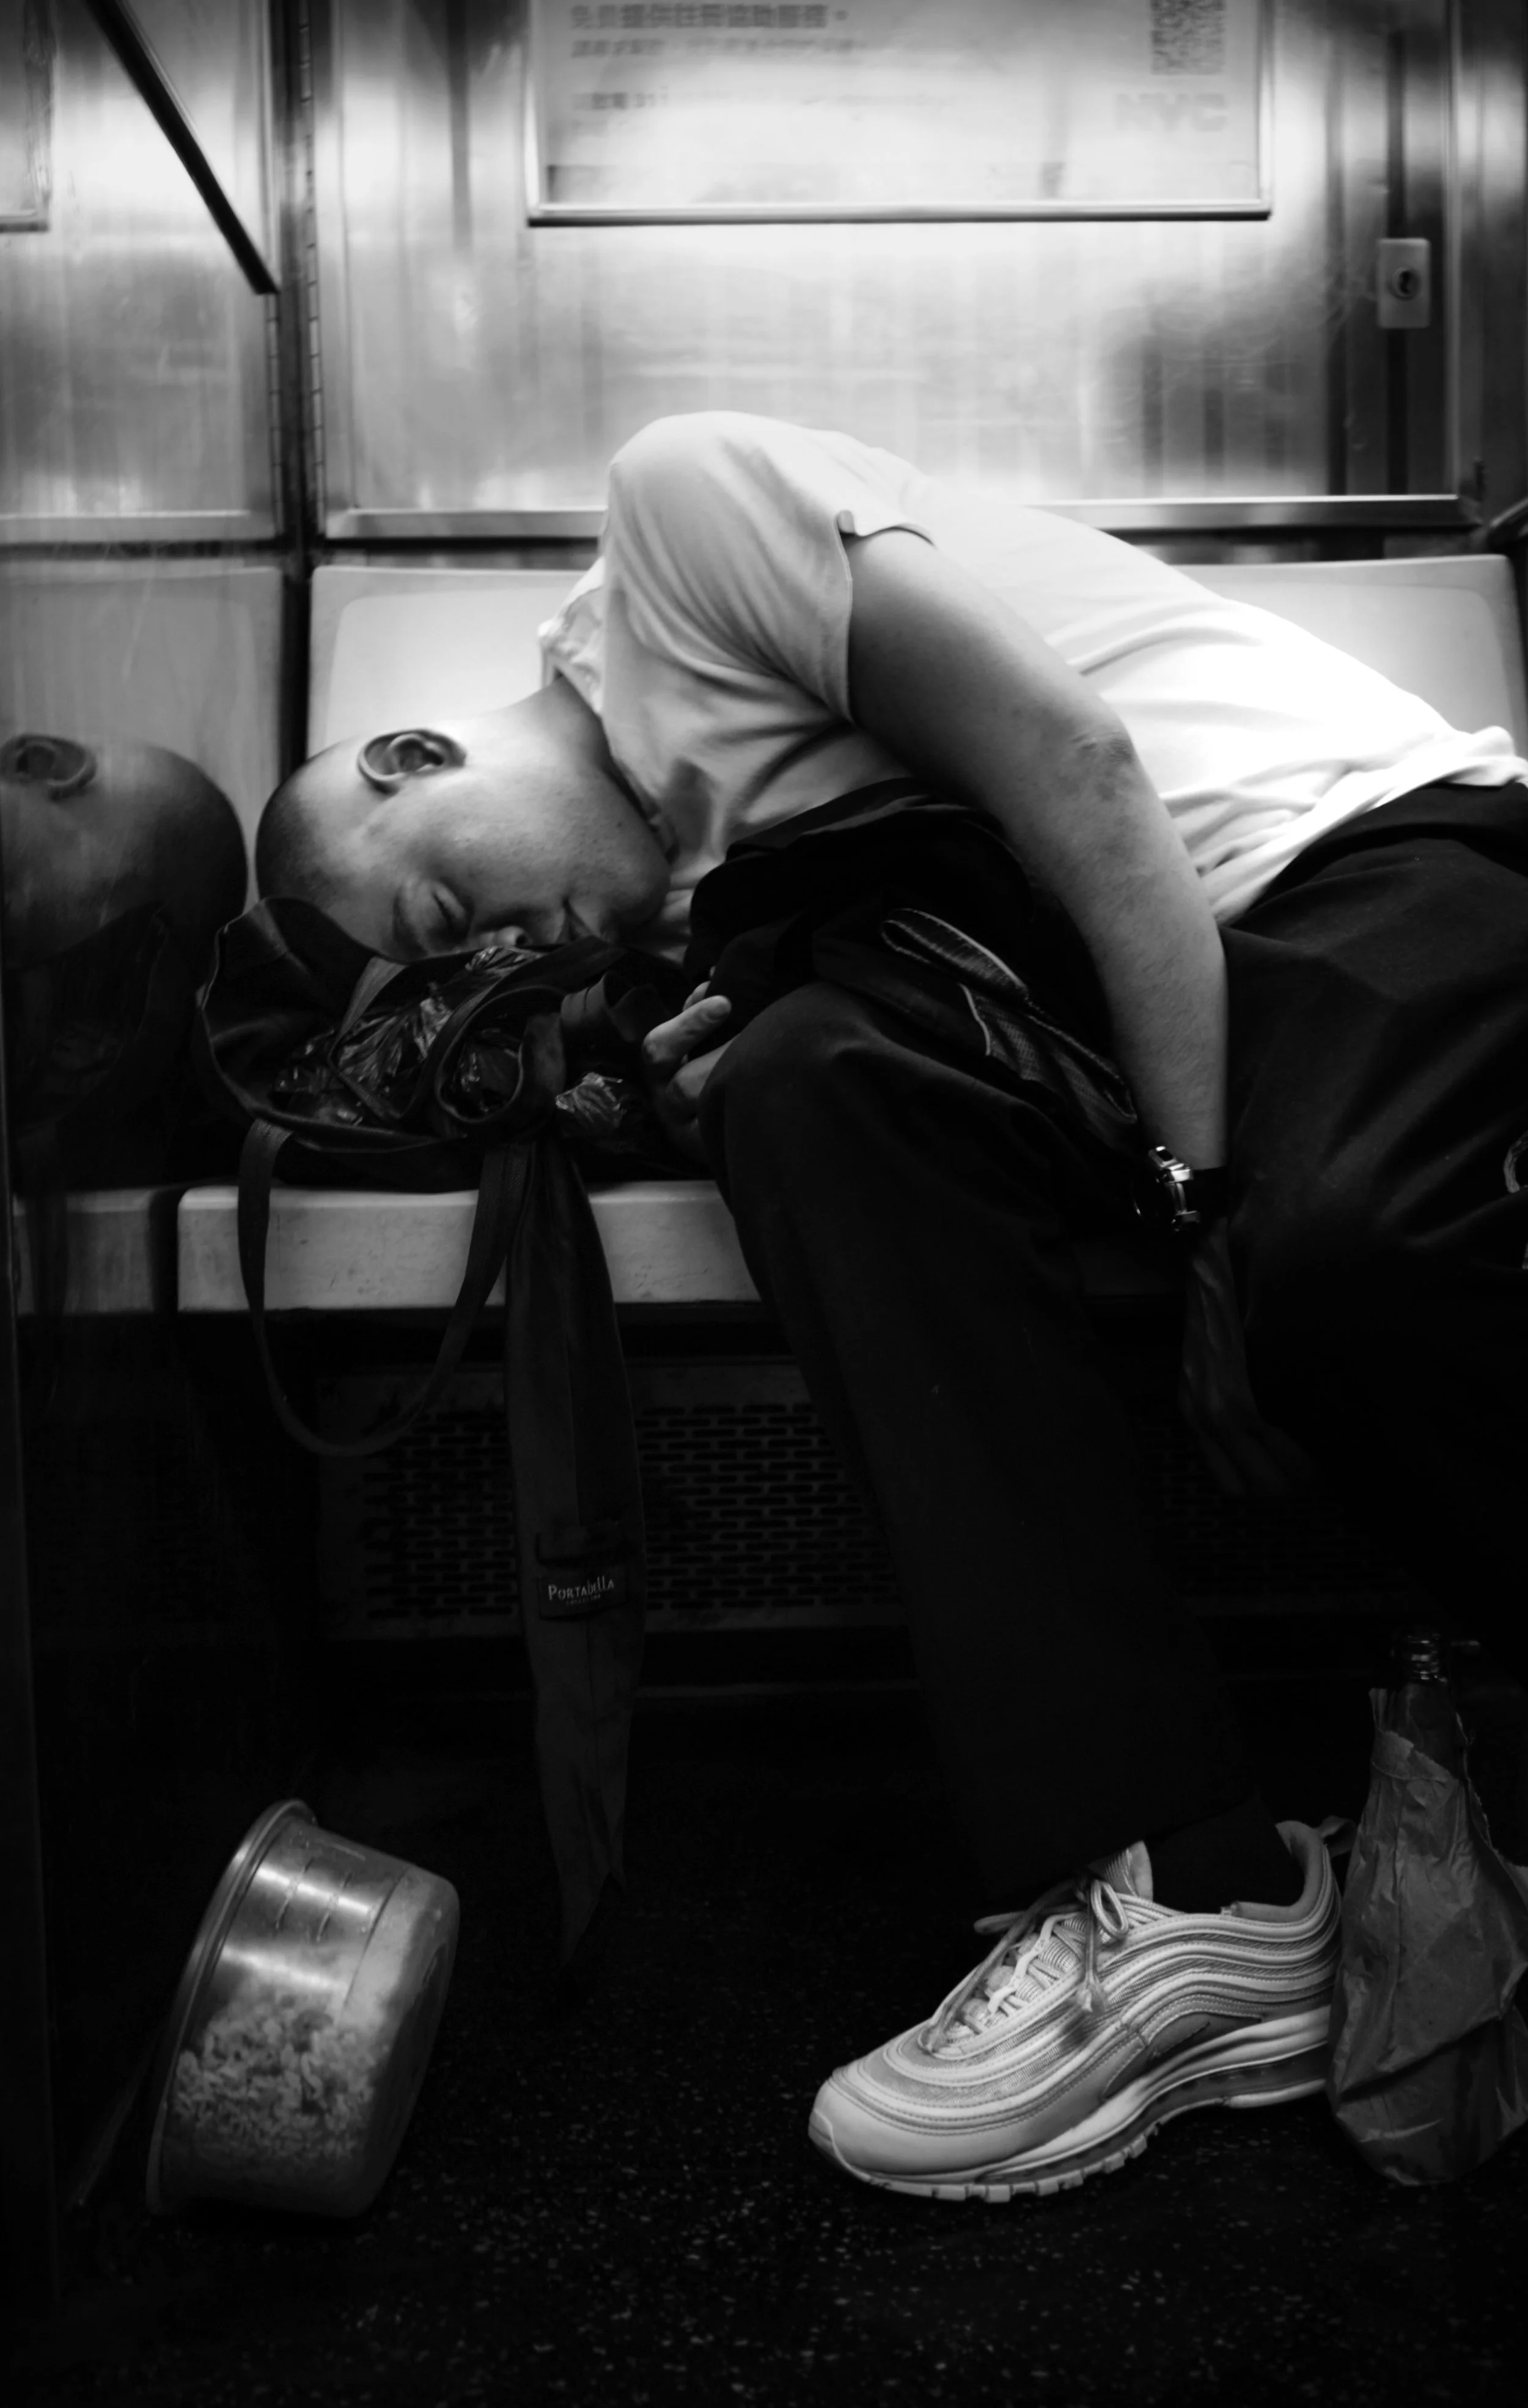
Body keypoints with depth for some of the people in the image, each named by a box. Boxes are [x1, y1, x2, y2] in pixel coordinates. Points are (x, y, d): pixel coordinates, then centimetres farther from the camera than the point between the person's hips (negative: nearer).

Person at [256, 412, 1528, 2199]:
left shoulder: (679, 498, -4)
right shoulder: (688, 900, 16)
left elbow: (1074, 761, -13)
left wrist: (1209, 1185, -16)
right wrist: (728, 1098, -13)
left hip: (1376, 837, -6)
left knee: (1343, 1241, -37)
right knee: (807, 1074, -19)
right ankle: (1179, 1887, -24)